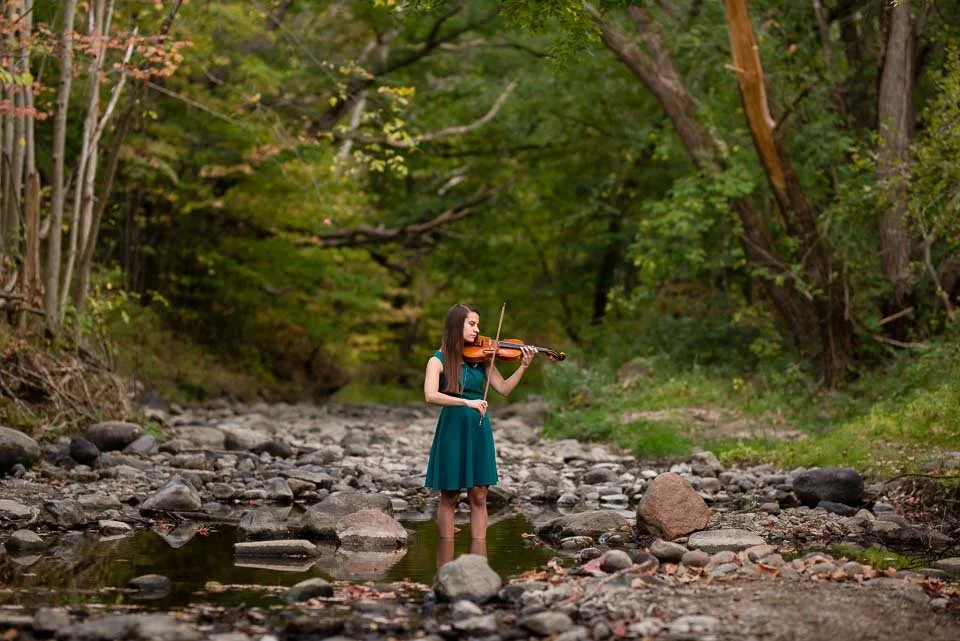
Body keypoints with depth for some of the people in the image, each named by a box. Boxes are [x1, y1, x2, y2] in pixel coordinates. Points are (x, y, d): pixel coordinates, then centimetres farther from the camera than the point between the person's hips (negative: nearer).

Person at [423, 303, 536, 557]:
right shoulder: (439, 360, -6)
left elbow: (504, 388, 3)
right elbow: (430, 395, -20)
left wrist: (523, 366, -10)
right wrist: (467, 402, -28)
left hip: (478, 430, 4)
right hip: (452, 429, -3)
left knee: (479, 497, 2)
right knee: (449, 497, 3)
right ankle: (445, 564, 11)